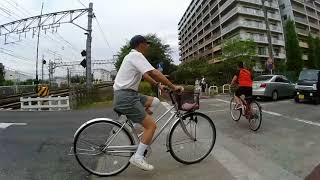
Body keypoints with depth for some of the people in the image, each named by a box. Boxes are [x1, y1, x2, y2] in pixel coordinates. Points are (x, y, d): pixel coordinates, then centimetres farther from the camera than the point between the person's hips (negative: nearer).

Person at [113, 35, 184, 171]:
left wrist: (158, 84, 18)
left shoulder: (133, 56, 21)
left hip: (128, 94, 10)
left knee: (154, 101, 13)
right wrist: (173, 87, -15)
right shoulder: (136, 55, -11)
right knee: (152, 125, -7)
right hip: (125, 96, -10)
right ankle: (138, 157, 2)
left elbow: (145, 75, 24)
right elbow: (154, 73, -21)